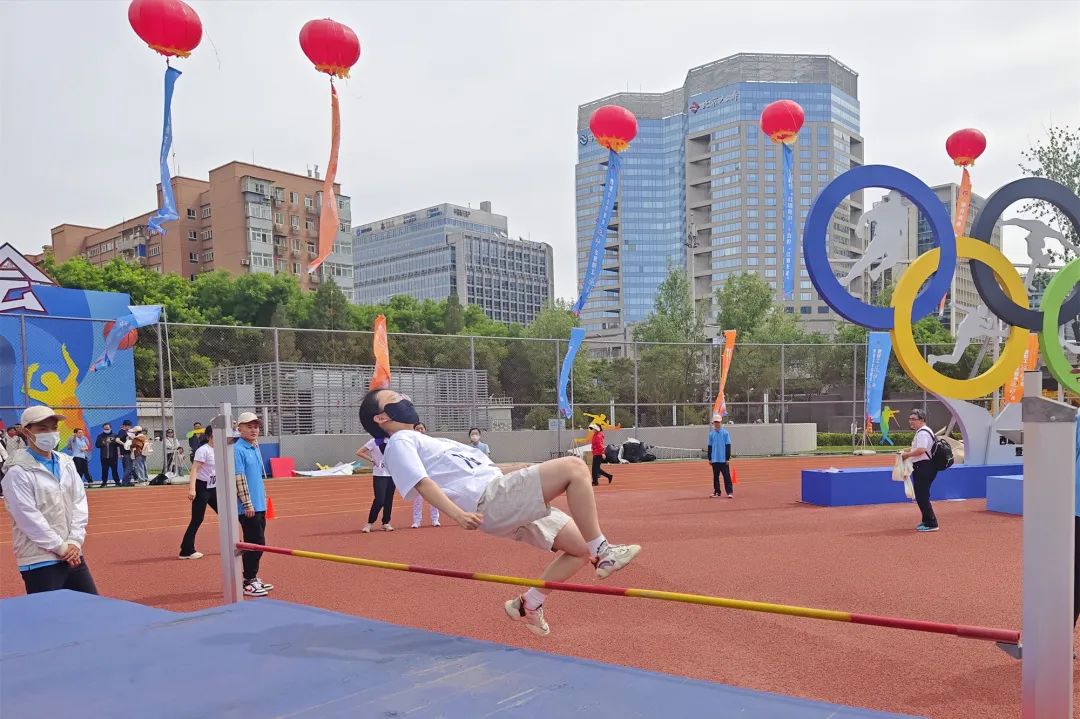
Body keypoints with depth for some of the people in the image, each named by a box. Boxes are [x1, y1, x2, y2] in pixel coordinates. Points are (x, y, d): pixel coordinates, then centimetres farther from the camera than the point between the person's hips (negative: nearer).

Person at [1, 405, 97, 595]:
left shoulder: (66, 464, 9)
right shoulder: (18, 472, -10)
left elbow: (80, 504, 7)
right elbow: (29, 518, -14)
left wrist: (74, 542, -5)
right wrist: (61, 547, -13)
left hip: (72, 555, 6)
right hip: (39, 561, -6)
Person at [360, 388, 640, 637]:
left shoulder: (423, 441, 32)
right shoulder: (400, 443, 4)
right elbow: (422, 483, -12)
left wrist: (511, 469, 22)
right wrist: (458, 514, -27)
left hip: (505, 502, 9)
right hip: (490, 500, -9)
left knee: (581, 548, 5)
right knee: (574, 467, -20)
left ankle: (529, 604, 14)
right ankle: (602, 553, -16)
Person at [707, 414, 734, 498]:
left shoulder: (725, 433, -2)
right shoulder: (711, 434, 7)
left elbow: (728, 446, -3)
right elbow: (710, 447, 11)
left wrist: (728, 458, -7)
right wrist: (709, 459, 8)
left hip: (723, 459, -4)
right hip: (714, 459, 4)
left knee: (726, 476, -4)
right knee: (715, 476, 9)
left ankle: (730, 492, -4)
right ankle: (717, 492, 18)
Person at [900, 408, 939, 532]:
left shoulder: (922, 433, -16)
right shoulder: (920, 432, 18)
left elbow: (921, 450, -27)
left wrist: (907, 454, -16)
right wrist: (908, 450, 13)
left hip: (923, 467, -11)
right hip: (922, 467, 11)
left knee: (922, 496, -10)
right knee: (920, 495, 18)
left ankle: (931, 523, -7)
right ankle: (926, 521, 27)